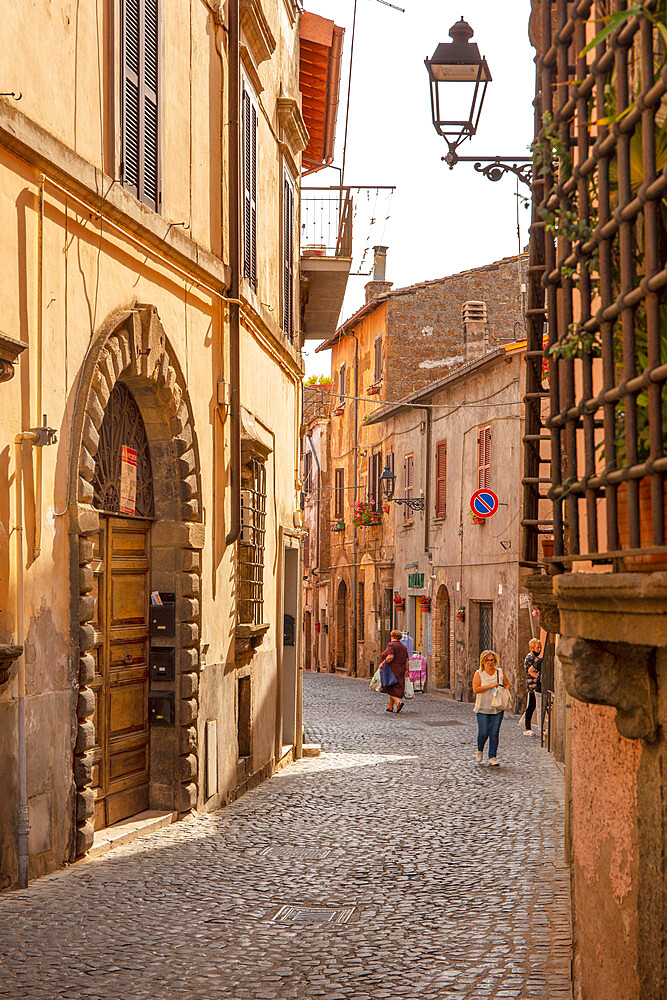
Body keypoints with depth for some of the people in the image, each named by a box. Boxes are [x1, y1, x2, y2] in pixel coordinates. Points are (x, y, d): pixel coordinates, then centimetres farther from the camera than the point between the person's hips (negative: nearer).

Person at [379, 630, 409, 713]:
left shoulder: (391, 645, -10)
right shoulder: (403, 647, 11)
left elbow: (390, 657, -23)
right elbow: (406, 660, 8)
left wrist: (383, 663, -15)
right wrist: (406, 670, 10)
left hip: (391, 669, -7)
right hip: (400, 671, 7)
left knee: (389, 689, -2)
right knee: (395, 689, 12)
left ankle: (398, 701, -22)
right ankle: (390, 706, 13)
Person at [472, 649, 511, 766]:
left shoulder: (500, 672, 6)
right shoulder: (479, 673, -2)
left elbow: (507, 685, 17)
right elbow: (476, 689, -13)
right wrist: (491, 686, -18)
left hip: (498, 708, 2)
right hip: (483, 708, -2)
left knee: (494, 733, 0)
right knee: (483, 733, -5)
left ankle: (492, 757, 8)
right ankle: (480, 750, 25)